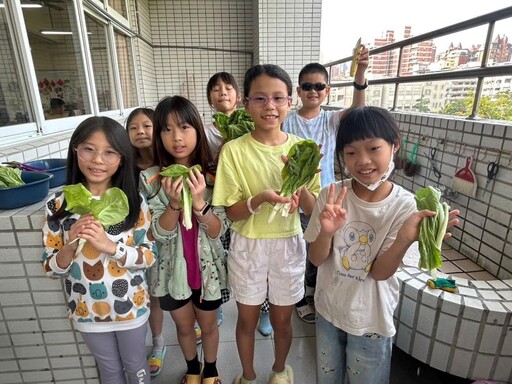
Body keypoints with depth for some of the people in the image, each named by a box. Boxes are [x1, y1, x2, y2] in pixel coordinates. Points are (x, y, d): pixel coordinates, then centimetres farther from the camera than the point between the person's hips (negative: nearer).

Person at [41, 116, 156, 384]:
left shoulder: (134, 201, -15)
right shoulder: (59, 205, -12)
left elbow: (149, 256, -13)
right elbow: (50, 269, -6)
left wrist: (110, 245, -28)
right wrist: (71, 245, -27)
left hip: (130, 306, -1)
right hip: (87, 310, 1)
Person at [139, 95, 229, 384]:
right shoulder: (150, 179, -13)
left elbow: (218, 231, -17)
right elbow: (160, 234, -15)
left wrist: (199, 202, -34)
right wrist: (174, 203, -33)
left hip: (208, 266, 0)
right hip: (173, 268, 1)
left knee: (208, 324, 22)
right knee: (184, 326, 24)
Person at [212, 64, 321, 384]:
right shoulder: (233, 150, -13)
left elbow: (312, 209, -6)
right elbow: (232, 212, -11)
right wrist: (259, 199, -30)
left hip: (289, 245, 1)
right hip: (248, 246, -1)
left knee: (282, 320, 20)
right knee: (247, 320, 19)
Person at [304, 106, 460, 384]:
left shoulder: (405, 205, -19)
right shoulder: (331, 195, -16)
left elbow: (379, 272, -18)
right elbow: (316, 259, -12)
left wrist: (406, 238, -36)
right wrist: (327, 232, -33)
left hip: (371, 320, -1)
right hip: (328, 309, 2)